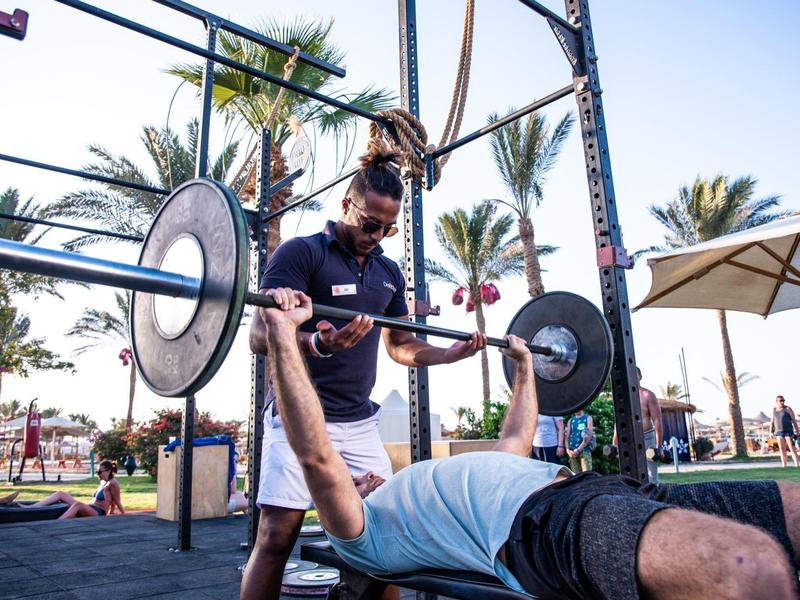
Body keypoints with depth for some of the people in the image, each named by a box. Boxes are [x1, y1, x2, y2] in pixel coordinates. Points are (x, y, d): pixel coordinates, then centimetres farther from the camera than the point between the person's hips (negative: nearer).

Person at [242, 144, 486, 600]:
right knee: (277, 537, -6)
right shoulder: (302, 252, -7)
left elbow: (400, 344, 20)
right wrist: (315, 344, -38)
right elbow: (261, 336, -17)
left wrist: (452, 353, 3)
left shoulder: (389, 272, 14)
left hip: (361, 423, 6)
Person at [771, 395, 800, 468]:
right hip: (779, 432, 4)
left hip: (788, 431, -4)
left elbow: (794, 419, -7)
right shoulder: (774, 410, 9)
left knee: (792, 448, -8)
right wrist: (771, 432, 5)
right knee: (782, 449, 2)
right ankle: (784, 466, 4)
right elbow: (772, 422, 11)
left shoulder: (788, 408, -3)